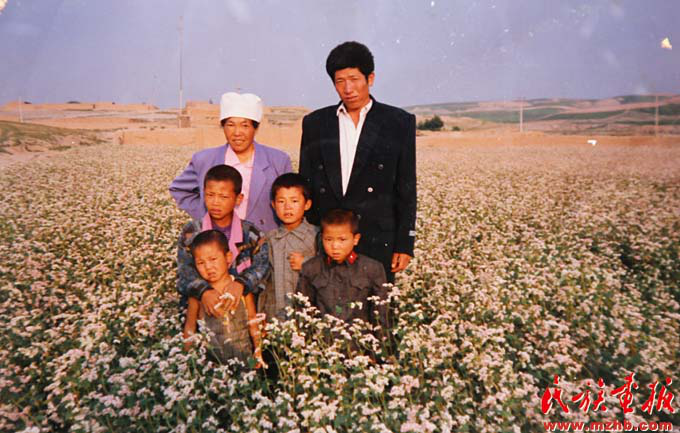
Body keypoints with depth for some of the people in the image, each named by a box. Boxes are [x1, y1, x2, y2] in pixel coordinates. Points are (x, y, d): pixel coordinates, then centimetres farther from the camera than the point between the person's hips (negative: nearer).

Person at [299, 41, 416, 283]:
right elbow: (304, 184, 12)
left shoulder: (399, 122, 3)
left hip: (377, 243, -2)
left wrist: (405, 244, -1)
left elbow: (406, 189, 3)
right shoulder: (315, 123, 10)